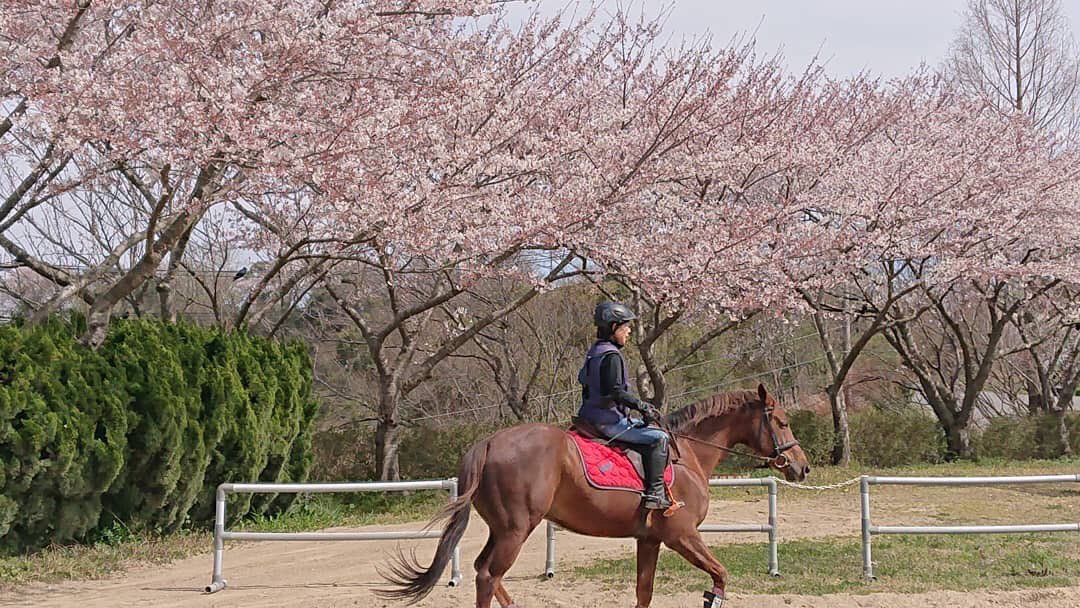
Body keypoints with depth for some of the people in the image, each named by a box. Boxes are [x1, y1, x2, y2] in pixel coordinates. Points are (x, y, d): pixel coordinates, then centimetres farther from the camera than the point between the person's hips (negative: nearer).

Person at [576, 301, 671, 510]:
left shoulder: (594, 352, 14)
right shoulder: (611, 356, -16)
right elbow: (616, 392, -24)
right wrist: (643, 406, -16)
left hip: (592, 418, 11)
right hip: (609, 422, -11)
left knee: (643, 426, 25)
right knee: (659, 438, -14)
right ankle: (655, 493, -18)